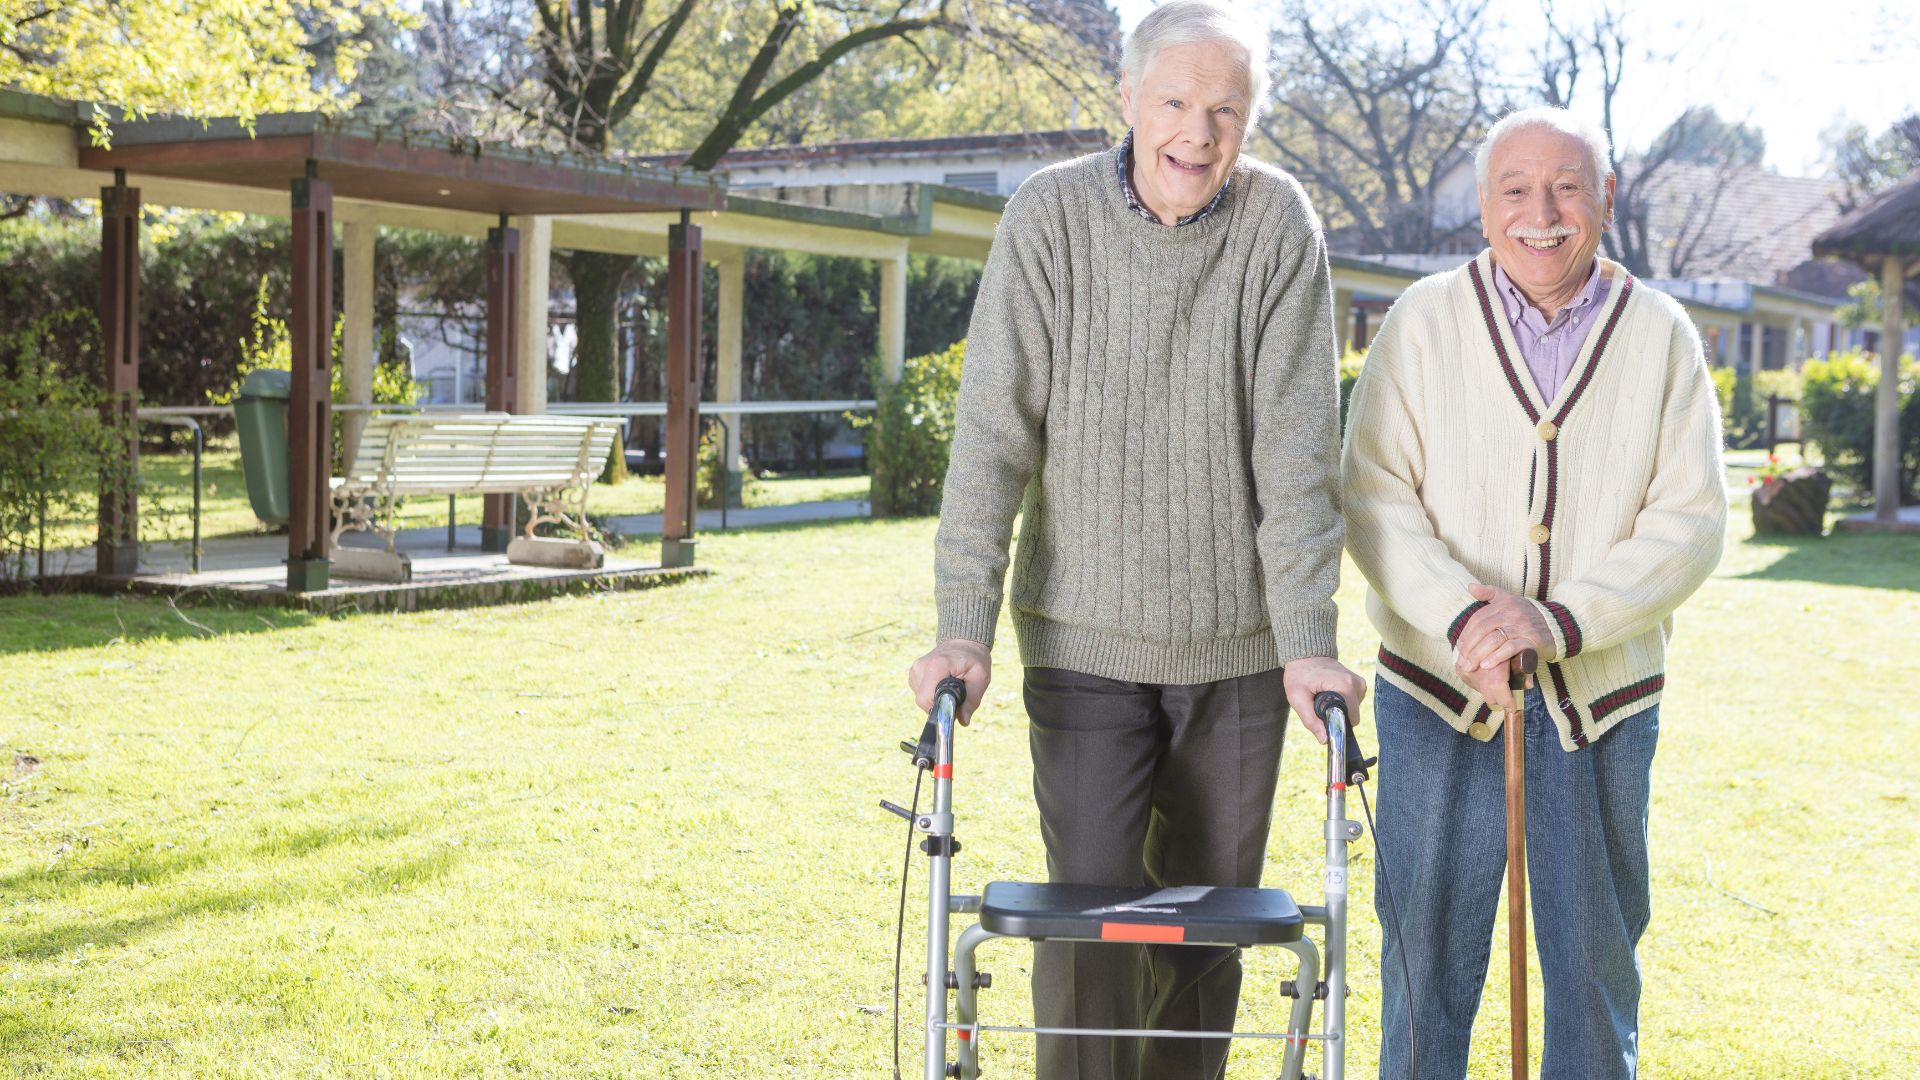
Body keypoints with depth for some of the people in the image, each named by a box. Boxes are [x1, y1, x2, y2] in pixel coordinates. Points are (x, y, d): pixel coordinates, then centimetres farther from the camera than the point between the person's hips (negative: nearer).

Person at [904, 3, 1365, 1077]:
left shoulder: (1279, 223, -6)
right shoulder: (1051, 215, -7)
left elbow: (1297, 450, -9)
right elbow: (994, 432, -10)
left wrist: (1308, 643, -13)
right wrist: (965, 627, -16)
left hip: (1238, 643, 1)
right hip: (1085, 636, -1)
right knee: (1090, 918, -3)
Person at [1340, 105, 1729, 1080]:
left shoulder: (1660, 335, 0)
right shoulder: (1425, 320, -2)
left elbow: (1690, 521, -5)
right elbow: (1373, 495, -6)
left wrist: (1559, 619, -19)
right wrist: (1460, 613, -22)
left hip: (1604, 695, 1)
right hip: (1438, 687, -1)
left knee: (1598, 953, 12)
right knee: (1429, 946, 8)